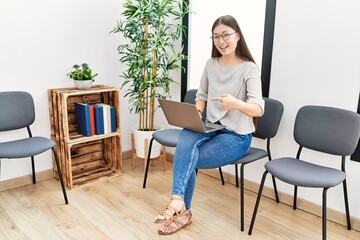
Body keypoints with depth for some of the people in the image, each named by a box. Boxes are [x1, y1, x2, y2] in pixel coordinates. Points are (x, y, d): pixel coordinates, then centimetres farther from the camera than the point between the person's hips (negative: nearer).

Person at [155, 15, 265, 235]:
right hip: (211, 128, 4)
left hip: (237, 136, -4)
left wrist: (236, 104, -43)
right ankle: (179, 201, -30)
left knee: (185, 158, -22)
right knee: (186, 136, -30)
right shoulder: (211, 64, 6)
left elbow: (258, 109, -21)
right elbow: (201, 95, 15)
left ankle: (178, 200, -6)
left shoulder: (249, 68, -11)